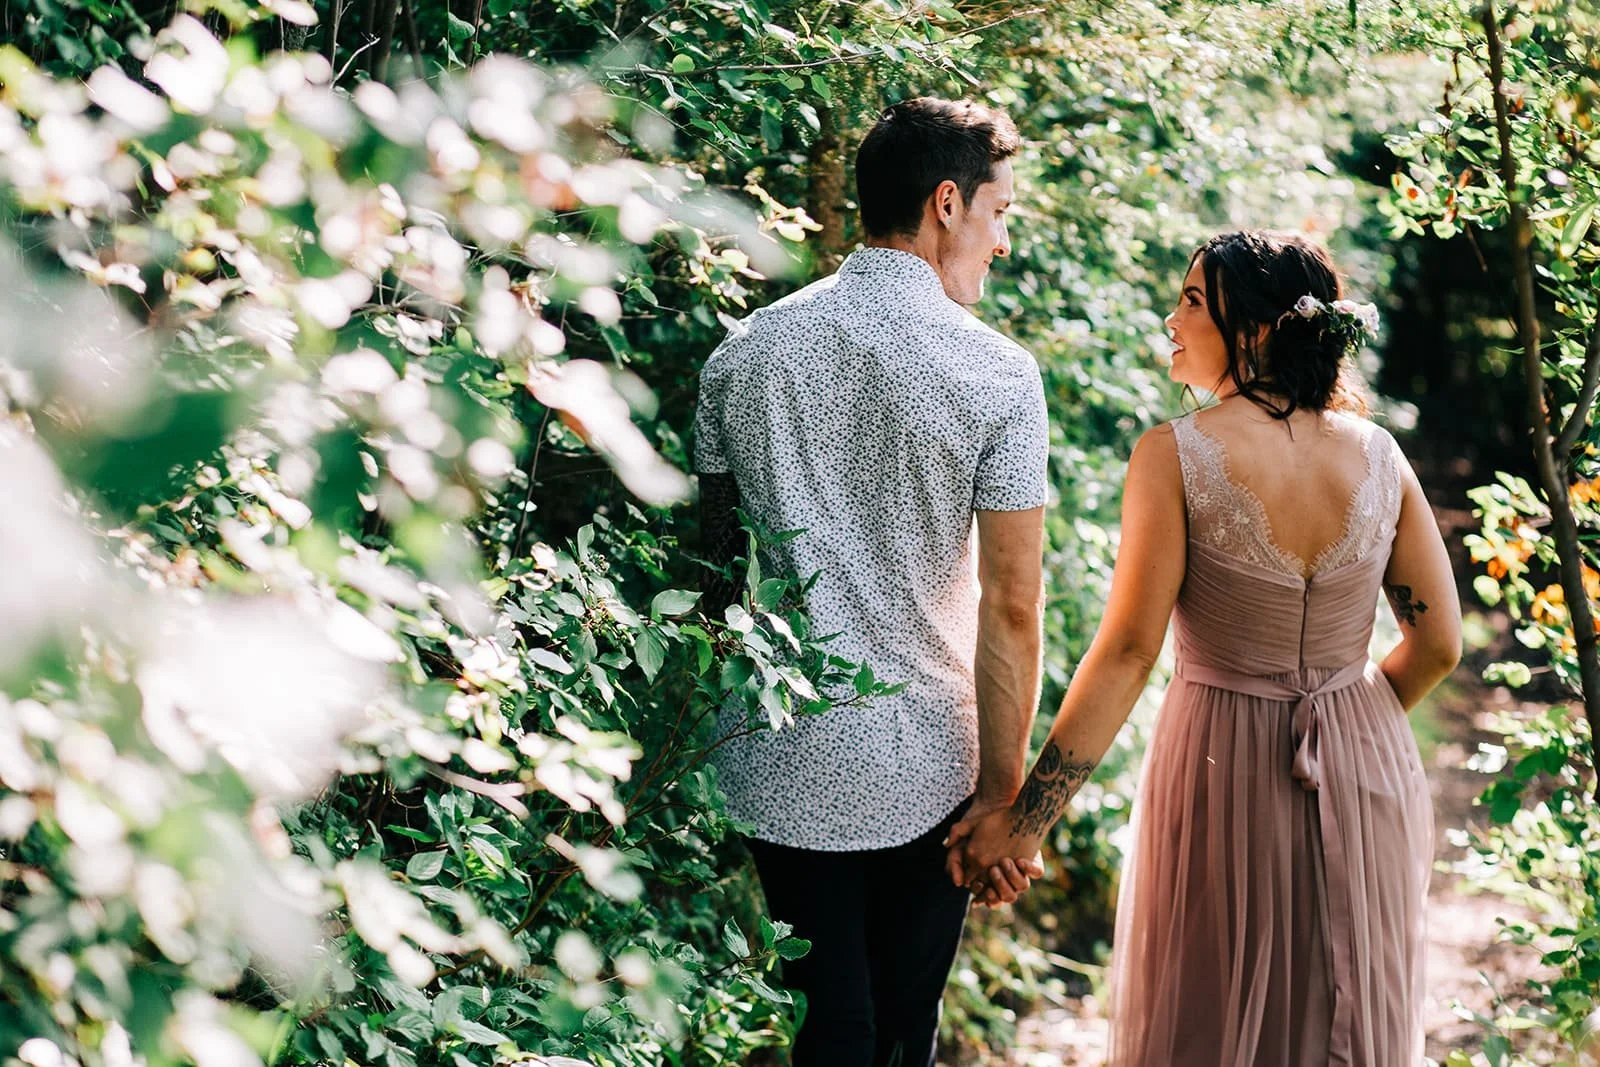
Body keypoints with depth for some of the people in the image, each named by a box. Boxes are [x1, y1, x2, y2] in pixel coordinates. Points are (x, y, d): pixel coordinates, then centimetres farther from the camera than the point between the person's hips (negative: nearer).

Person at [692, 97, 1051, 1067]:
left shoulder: (742, 352, 1)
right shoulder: (998, 374, -10)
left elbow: (717, 553, 10)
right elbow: (1012, 606, -11)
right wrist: (1004, 792, -4)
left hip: (777, 762, 2)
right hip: (926, 766, -2)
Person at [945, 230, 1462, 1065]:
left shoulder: (1175, 458, -16)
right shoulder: (1379, 455, -4)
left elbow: (1127, 653, -19)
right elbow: (1437, 643, 0)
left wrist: (1026, 819, -16)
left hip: (1223, 772, -4)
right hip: (1365, 774, 4)